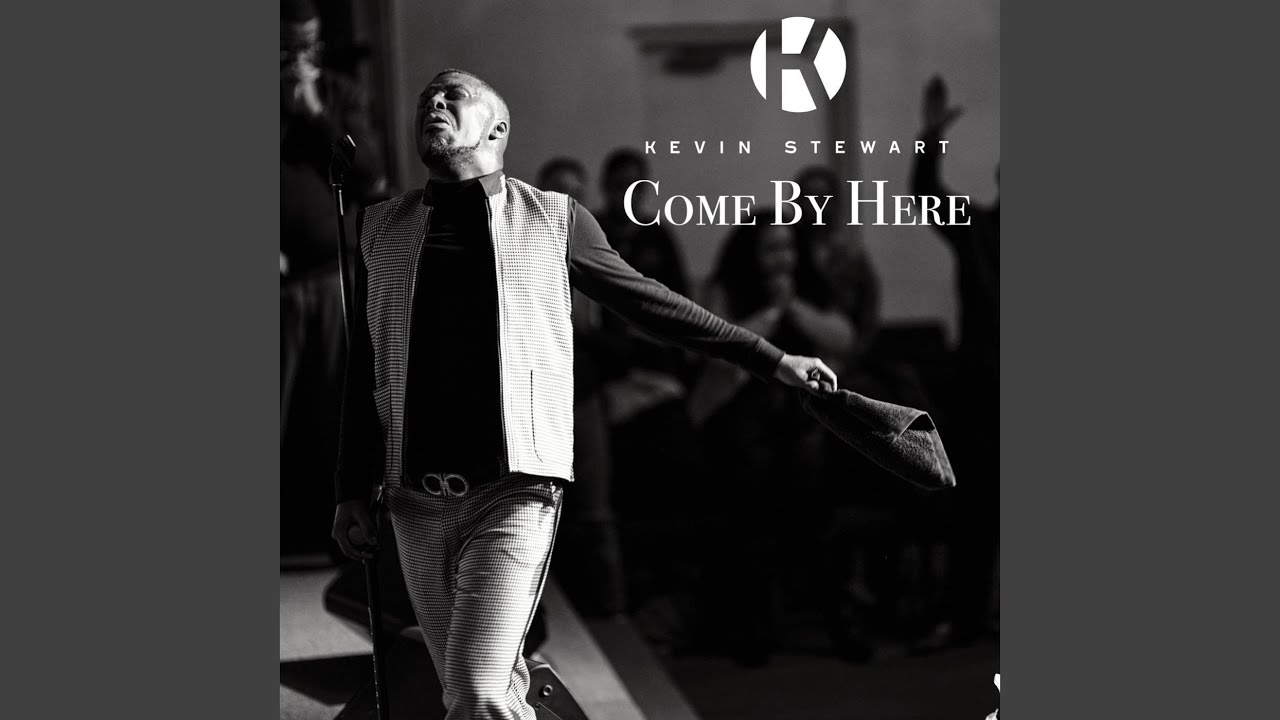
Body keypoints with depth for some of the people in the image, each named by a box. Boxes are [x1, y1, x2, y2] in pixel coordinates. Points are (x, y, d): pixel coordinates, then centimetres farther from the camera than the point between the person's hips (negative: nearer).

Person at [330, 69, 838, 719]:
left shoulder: (554, 218, 5)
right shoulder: (380, 228, 12)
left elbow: (649, 303, 13)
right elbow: (364, 368, 15)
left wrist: (772, 361, 15)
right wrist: (353, 490, 12)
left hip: (514, 492, -3)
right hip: (416, 499, 3)